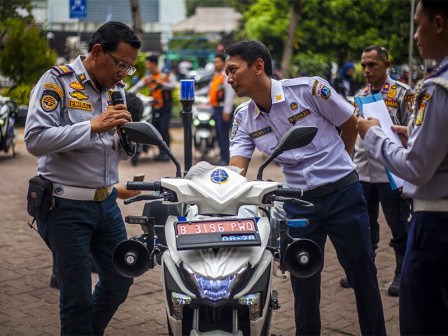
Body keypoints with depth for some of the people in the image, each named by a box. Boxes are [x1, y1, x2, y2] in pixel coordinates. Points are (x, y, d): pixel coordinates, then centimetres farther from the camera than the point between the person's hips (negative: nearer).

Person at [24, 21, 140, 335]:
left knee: (120, 280, 15)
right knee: (77, 296, 0)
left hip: (106, 201, 7)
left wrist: (126, 136, -7)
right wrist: (94, 125, -25)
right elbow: (35, 139, -22)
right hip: (67, 206, -7)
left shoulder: (116, 89, 11)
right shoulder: (57, 81, -10)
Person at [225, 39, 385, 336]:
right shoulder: (244, 118, 2)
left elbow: (350, 123, 1)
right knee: (303, 280, 8)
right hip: (299, 200, 3)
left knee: (363, 273, 6)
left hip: (343, 192, -3)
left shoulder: (308, 89, -11)